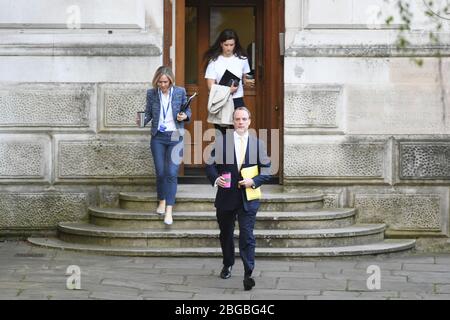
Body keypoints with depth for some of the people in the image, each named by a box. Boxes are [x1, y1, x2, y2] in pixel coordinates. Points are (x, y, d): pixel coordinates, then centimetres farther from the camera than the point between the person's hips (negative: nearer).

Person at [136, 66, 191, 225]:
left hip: (176, 137, -2)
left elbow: (188, 111, 7)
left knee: (172, 173, -9)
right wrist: (142, 120, -12)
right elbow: (148, 113, 8)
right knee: (160, 172, 5)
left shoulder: (180, 92, -2)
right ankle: (162, 200, 29)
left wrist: (184, 116, -14)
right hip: (158, 137, 2)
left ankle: (169, 210, -7)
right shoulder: (151, 93, 1)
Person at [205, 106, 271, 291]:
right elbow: (210, 164, 2)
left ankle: (248, 274, -10)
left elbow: (266, 170, 4)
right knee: (226, 234, 17)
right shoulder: (222, 141, 1)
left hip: (248, 198, -1)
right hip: (226, 197, 2)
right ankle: (227, 265, 38)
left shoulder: (257, 144, 3)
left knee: (247, 237, -9)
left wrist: (254, 181, -13)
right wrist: (216, 178, -16)